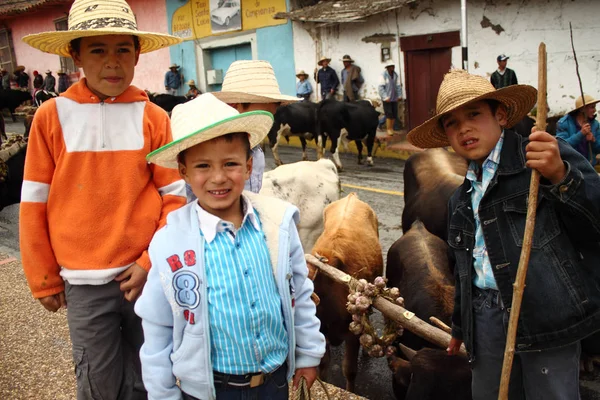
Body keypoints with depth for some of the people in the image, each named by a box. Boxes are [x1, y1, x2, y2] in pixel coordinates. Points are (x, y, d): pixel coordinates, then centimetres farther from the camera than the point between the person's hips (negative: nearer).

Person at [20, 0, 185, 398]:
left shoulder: (153, 117, -2)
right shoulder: (52, 116, -3)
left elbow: (175, 197, 0)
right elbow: (34, 203, 1)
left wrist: (151, 262, -8)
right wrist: (43, 279, 4)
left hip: (145, 275, 1)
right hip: (85, 283, 0)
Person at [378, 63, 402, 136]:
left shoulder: (395, 75, 5)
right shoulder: (383, 75, -10)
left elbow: (398, 86, 10)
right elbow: (381, 87, -12)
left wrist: (399, 95, 2)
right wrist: (385, 97, -16)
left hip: (394, 98, 5)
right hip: (387, 99, -5)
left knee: (394, 115, 7)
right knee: (389, 115, -4)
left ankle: (392, 128, 19)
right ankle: (389, 130, 5)